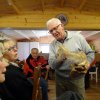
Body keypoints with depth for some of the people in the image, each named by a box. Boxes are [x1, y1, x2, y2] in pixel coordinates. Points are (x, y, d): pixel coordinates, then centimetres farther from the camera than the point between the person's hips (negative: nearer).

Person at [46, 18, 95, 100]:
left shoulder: (78, 37, -4)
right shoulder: (52, 45, 3)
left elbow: (90, 53, 2)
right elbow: (52, 65, -4)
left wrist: (87, 62, -17)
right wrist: (60, 58, -23)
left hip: (76, 78, -2)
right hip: (60, 79, 3)